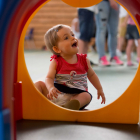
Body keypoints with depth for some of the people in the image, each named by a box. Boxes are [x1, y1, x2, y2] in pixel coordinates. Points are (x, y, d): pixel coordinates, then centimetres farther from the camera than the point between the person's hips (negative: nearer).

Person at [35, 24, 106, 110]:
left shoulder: (84, 60, 5)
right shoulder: (56, 62, -2)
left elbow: (91, 74, 21)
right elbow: (49, 78, -9)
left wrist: (100, 89, 22)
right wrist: (51, 88, -31)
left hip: (76, 95, 0)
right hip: (57, 93, 0)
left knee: (87, 96, -30)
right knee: (39, 84, -11)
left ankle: (70, 106, -60)